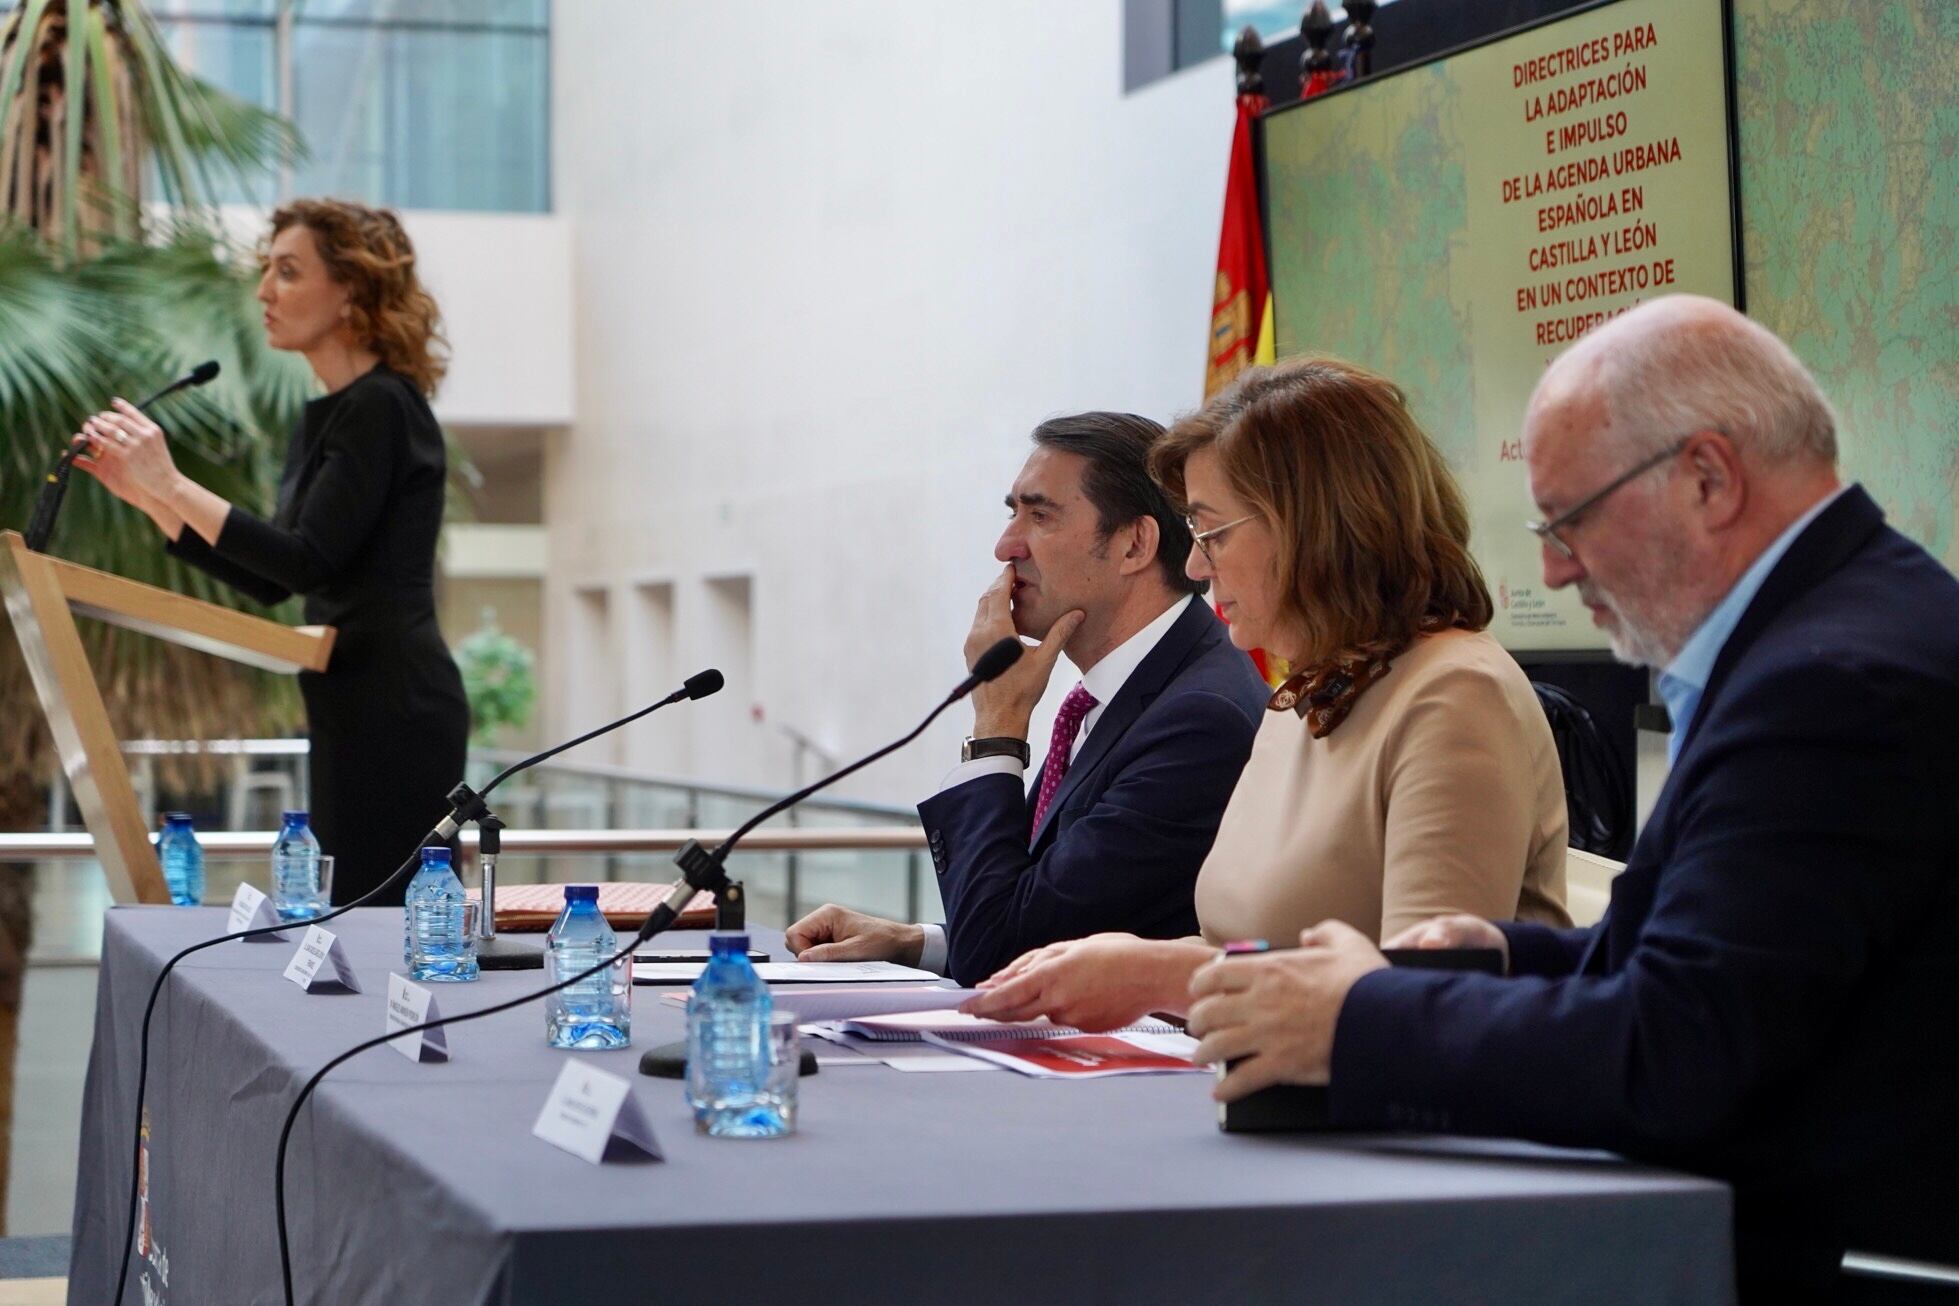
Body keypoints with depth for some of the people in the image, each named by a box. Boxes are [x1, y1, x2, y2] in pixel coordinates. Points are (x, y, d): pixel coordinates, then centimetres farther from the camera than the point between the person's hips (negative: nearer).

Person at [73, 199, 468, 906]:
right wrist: (144, 494, 12)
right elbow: (270, 581, 17)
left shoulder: (381, 409, -13)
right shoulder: (324, 417, 15)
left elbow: (309, 560, -21)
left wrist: (173, 485, -19)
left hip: (394, 712, -10)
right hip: (356, 713, 10)